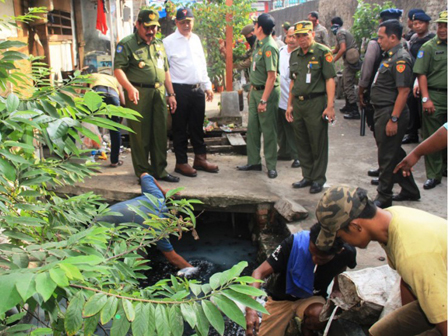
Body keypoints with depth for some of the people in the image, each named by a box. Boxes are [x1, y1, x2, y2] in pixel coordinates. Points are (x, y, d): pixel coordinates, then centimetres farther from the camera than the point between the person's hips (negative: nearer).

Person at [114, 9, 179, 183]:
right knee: (140, 135, -1)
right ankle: (143, 173, 9)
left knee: (160, 134, 9)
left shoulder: (159, 45, 19)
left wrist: (171, 94, 17)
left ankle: (159, 170, 20)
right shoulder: (127, 44, -2)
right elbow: (118, 69, -11)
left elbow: (165, 71, 23)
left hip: (159, 93, 6)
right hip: (139, 94, -6)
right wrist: (130, 88, -27)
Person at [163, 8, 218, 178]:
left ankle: (200, 159, 27)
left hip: (198, 89, 6)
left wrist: (207, 86, 14)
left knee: (197, 126, 15)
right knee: (180, 128, 5)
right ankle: (181, 163, 17)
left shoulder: (196, 39, 12)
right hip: (179, 90, -6)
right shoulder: (169, 42, -7)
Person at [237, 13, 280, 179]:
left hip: (267, 92, -9)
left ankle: (271, 166, 12)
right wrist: (252, 88, 17)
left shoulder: (269, 47, -19)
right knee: (252, 127, 13)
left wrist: (264, 100, -25)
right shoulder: (259, 44, 8)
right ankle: (254, 162, 24)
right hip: (255, 90, 9)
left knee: (268, 130, 1)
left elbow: (272, 76, -23)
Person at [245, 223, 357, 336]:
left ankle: (306, 327, 4)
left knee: (319, 316, -31)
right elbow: (260, 272, -33)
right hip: (282, 297, 0)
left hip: (312, 298, 1)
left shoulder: (346, 253, -22)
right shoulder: (294, 243, -32)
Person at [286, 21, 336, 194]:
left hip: (316, 103, -6)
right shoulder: (294, 55, 14)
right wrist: (289, 105, 16)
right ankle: (307, 176, 25)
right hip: (298, 103, 7)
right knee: (302, 144, 13)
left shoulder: (323, 52, -6)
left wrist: (330, 105, -17)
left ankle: (318, 179, 13)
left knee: (318, 144, 1)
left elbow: (330, 79, -11)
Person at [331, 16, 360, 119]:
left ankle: (355, 111, -11)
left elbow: (343, 49, -20)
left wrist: (333, 60, -14)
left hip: (350, 60, -10)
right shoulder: (344, 31, 23)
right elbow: (336, 49, 27)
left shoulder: (340, 33, -8)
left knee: (348, 85, -10)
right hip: (352, 60, 10)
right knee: (345, 83, 20)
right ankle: (348, 107, 29)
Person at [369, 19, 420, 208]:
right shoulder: (390, 56, 14)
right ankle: (409, 190, 32)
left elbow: (404, 91, -22)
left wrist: (393, 119, -24)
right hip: (382, 112, 10)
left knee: (387, 157, 0)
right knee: (395, 153, 18)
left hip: (389, 114, -10)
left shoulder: (400, 59, -17)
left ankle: (384, 197, 12)